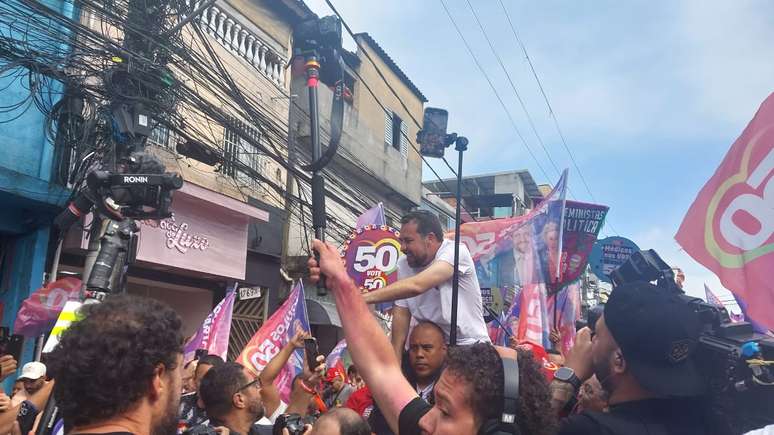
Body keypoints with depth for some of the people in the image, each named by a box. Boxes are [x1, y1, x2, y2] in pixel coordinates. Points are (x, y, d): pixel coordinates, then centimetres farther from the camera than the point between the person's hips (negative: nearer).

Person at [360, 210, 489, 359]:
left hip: (470, 345, -4)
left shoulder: (456, 251, -19)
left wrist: (363, 298, -33)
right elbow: (401, 313, -1)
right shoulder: (403, 264, 0)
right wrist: (395, 361, -7)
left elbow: (416, 286, -32)